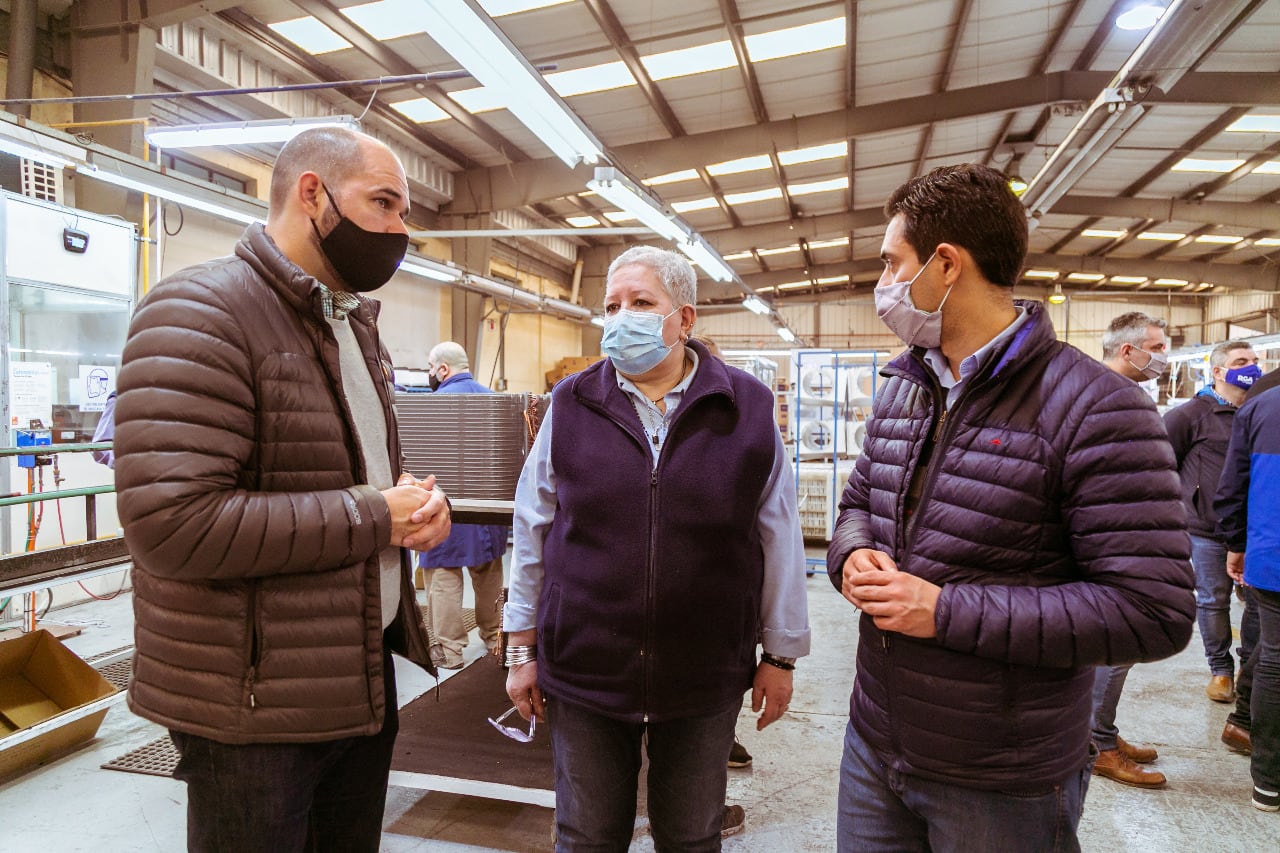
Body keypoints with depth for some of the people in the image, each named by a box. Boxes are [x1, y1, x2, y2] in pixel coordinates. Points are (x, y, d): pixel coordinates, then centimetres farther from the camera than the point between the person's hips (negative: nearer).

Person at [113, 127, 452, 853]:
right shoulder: (200, 314, -18)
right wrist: (374, 519, -21)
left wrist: (420, 504, -2)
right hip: (255, 708, -8)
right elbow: (173, 524, -27)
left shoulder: (356, 324, 11)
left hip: (365, 678, 8)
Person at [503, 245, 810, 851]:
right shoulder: (571, 405, -2)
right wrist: (522, 650, 5)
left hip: (705, 681, 0)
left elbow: (779, 542, 1)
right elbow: (533, 534, 3)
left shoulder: (747, 409, -4)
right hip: (583, 672, 1)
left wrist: (780, 656, 4)